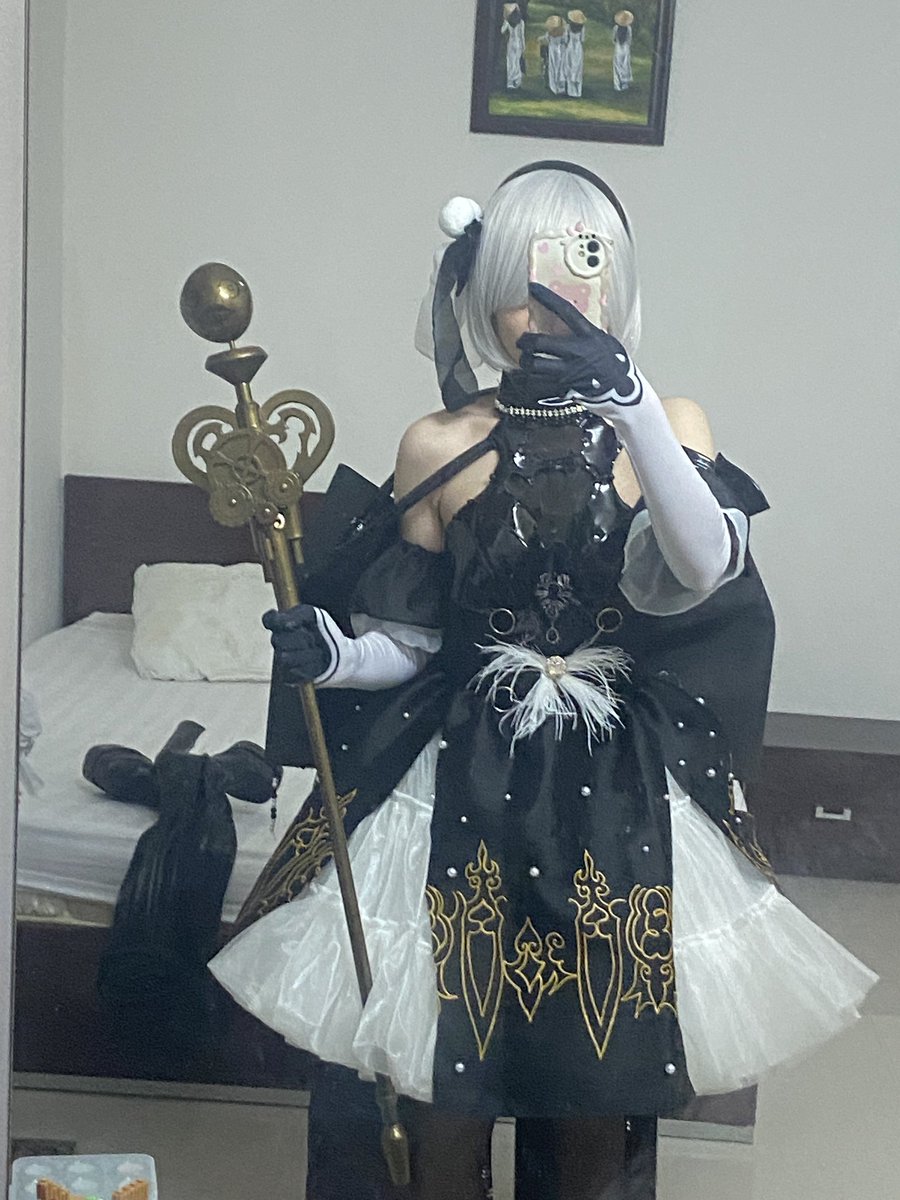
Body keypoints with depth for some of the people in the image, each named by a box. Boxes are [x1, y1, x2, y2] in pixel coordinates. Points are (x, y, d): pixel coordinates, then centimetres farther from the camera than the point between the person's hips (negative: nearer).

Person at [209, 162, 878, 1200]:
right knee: (447, 1053, 8)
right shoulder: (439, 447, -3)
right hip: (467, 777, 0)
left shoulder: (666, 427, -2)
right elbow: (410, 644, 1)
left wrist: (632, 407, -34)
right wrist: (329, 654, -19)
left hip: (620, 784, 1)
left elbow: (707, 568, -22)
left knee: (606, 1059, 13)